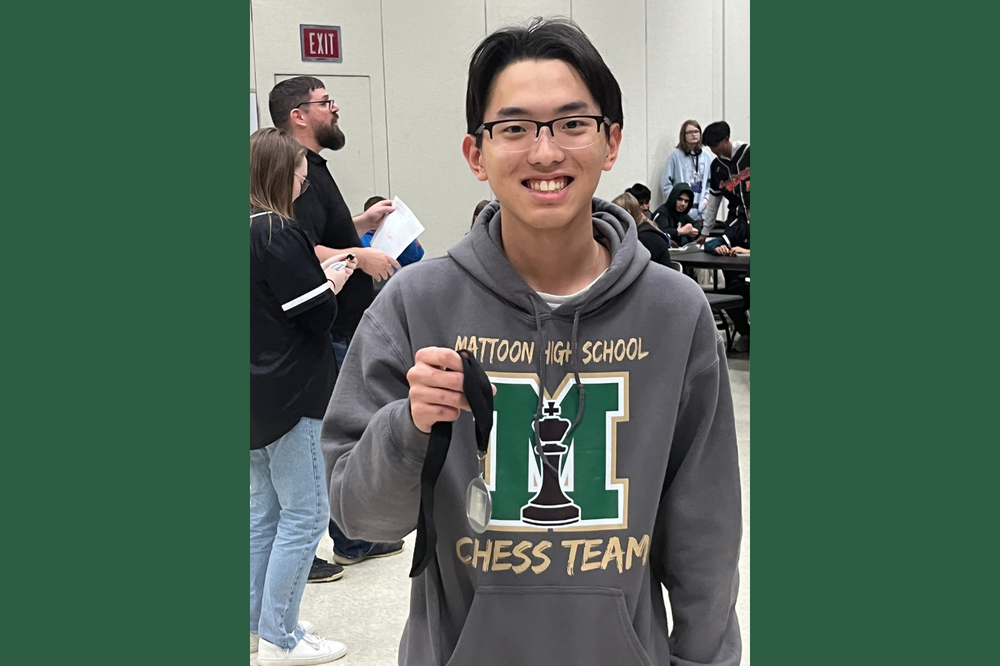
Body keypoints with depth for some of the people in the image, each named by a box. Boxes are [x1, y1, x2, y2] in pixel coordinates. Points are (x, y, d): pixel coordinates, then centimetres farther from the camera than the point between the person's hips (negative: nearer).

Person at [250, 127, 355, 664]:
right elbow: (318, 315, -17)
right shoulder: (278, 233, -18)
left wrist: (320, 274, 7)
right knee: (304, 515, 0)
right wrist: (334, 280, 1)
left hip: (258, 397, 9)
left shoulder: (258, 231, 9)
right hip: (291, 394, -9)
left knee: (264, 510, 17)